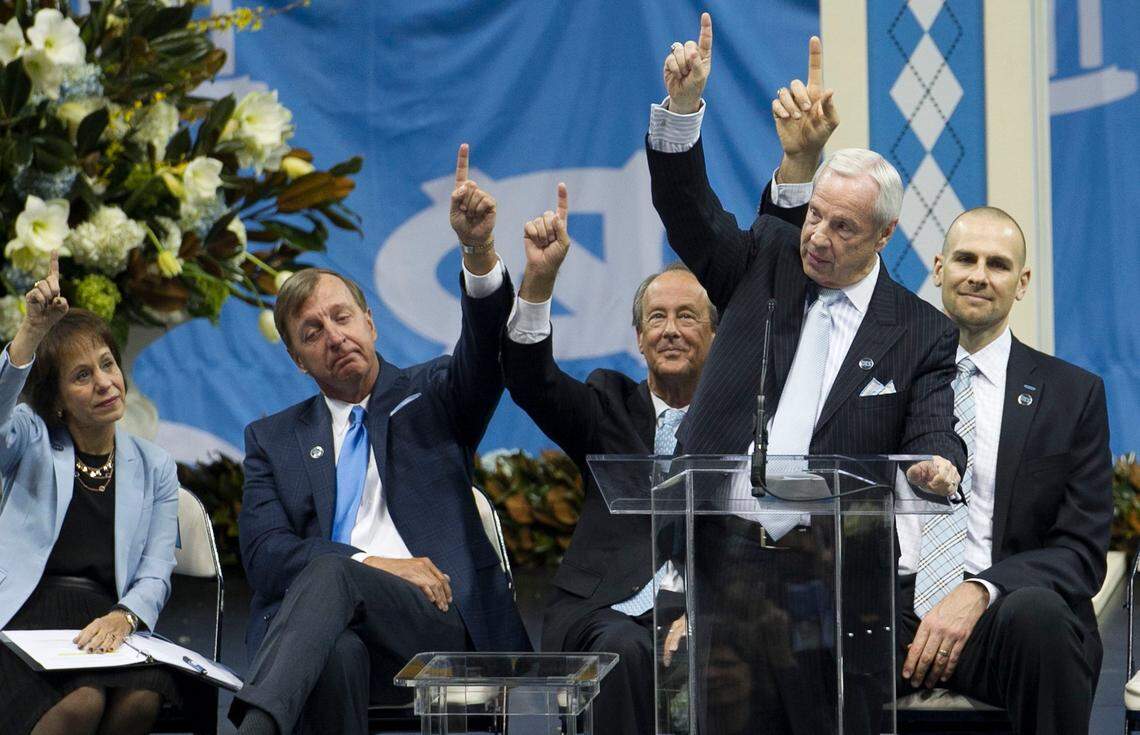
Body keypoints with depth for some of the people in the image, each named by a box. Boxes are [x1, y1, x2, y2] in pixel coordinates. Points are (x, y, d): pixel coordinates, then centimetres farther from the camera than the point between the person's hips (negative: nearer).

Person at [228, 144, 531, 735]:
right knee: (337, 654, -39)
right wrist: (373, 563, -9)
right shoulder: (273, 439, 24)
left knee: (329, 575, -36)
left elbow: (487, 354, -3)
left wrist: (479, 250, -23)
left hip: (437, 622, -1)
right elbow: (265, 555, 8)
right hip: (322, 621, 1)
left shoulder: (429, 398, 20)